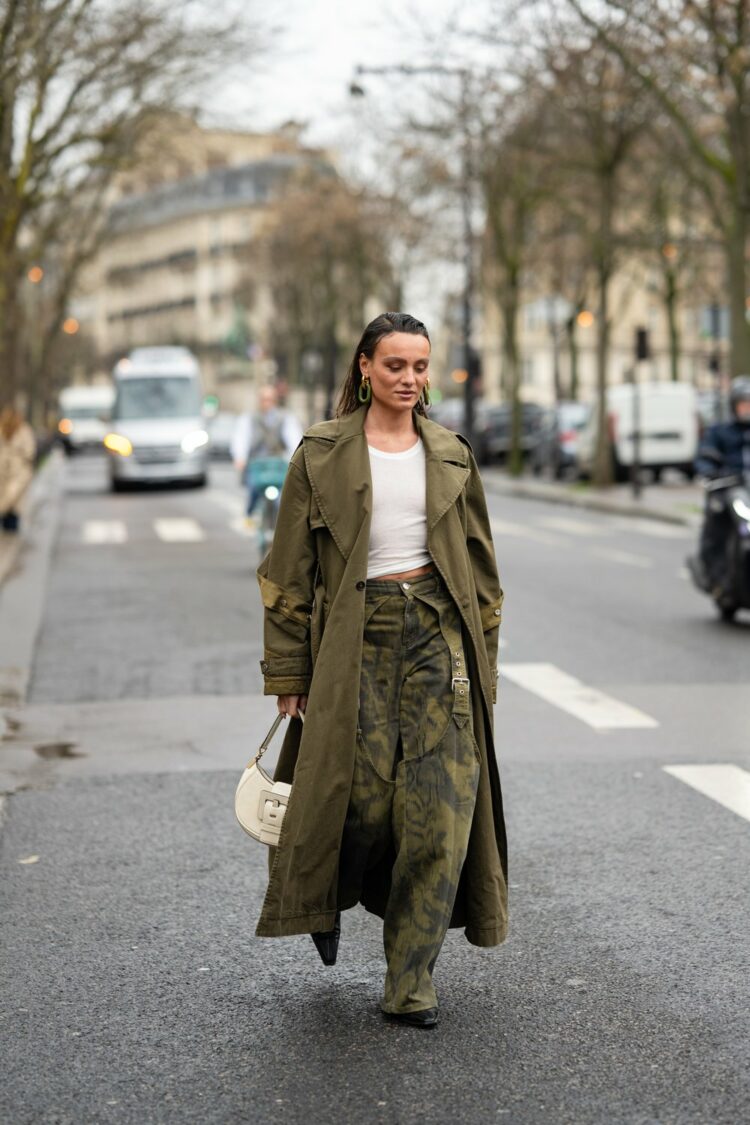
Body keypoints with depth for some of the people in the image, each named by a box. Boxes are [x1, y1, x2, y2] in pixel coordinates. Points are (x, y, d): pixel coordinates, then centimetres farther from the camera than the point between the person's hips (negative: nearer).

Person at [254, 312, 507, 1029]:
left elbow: (479, 564, 15)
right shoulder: (322, 454, 2)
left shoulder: (451, 454, 11)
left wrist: (482, 659, 10)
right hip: (356, 637, -2)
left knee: (442, 802, -6)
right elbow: (289, 569, 2)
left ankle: (410, 981, 4)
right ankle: (326, 895, 30)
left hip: (438, 632, 3)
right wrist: (287, 673, -2)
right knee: (364, 795, -7)